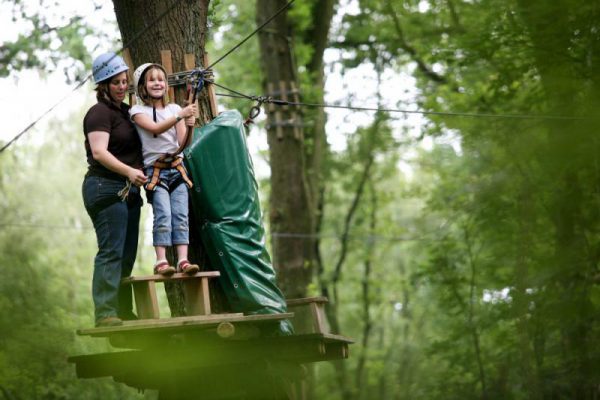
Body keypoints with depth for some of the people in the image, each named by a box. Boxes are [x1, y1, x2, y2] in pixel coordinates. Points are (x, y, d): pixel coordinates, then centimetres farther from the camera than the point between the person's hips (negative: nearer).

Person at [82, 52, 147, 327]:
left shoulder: (125, 111, 18)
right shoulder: (100, 113, -8)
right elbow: (99, 152, -21)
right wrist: (129, 171, -34)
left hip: (128, 190, 9)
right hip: (105, 188, -9)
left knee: (127, 254, 9)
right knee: (111, 251, -14)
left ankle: (124, 312, 14)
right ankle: (105, 313, -16)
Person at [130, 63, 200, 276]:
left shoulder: (174, 108, 12)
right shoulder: (138, 111, 2)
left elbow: (183, 142, 3)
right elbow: (155, 129, -17)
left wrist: (188, 126, -18)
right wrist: (180, 116, -27)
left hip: (177, 167, 4)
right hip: (155, 170, -4)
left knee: (181, 215, -7)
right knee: (163, 215, -16)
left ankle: (182, 260, -11)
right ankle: (161, 262, -17)